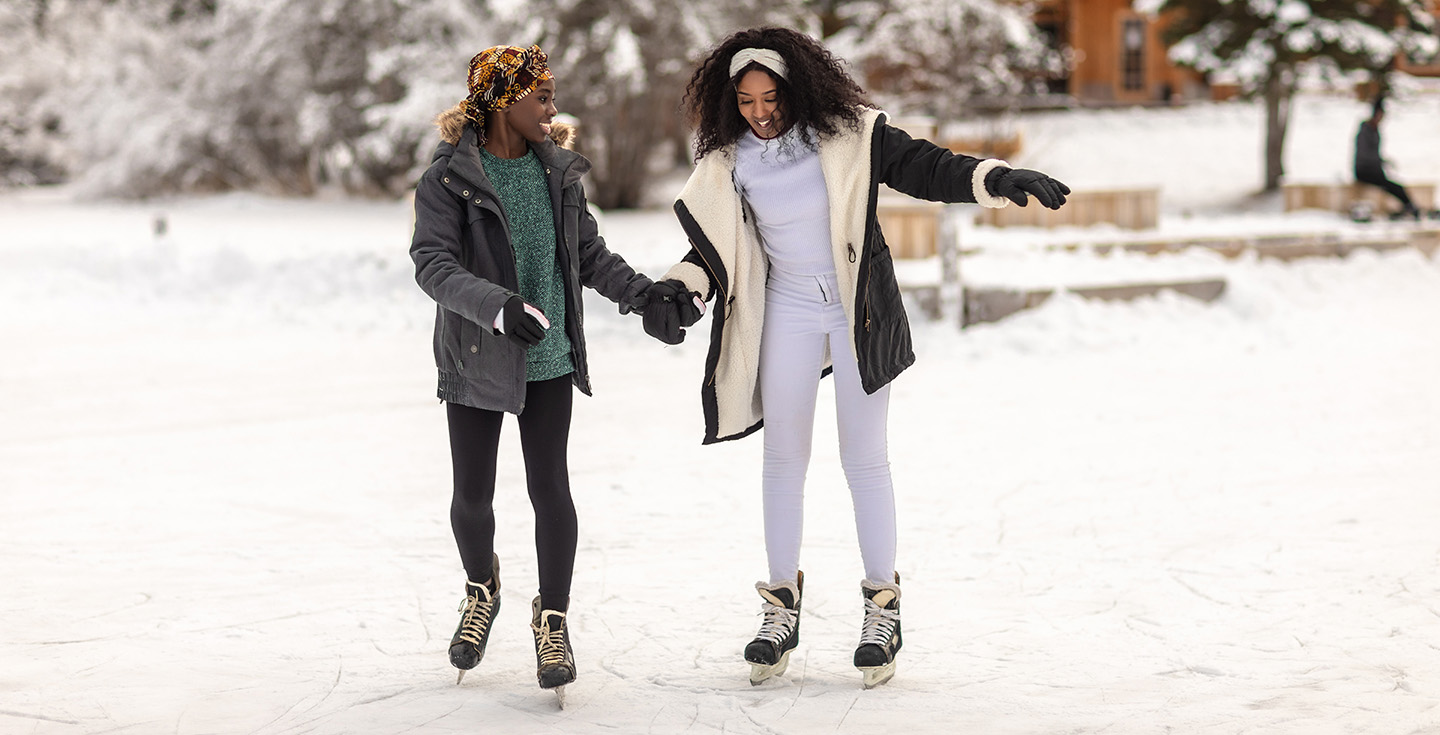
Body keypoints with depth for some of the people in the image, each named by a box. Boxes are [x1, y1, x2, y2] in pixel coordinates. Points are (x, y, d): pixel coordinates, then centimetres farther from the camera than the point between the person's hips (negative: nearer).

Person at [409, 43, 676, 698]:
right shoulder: (449, 177, -11)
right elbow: (433, 264, -20)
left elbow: (589, 251, 14)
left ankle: (552, 619, 14)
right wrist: (497, 307, -35)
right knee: (472, 495, 5)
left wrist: (642, 293, 0)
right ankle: (481, 589, 35)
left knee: (550, 487, -2)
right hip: (476, 360, -3)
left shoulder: (557, 167, 5)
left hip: (549, 357, 3)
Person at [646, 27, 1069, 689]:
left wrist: (1001, 180, -28)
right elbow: (712, 242, 6)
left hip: (858, 310, -3)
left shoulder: (847, 135, -13)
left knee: (864, 458, 1)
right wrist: (680, 293, -10)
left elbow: (924, 168, -14)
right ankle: (781, 608, 16)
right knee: (783, 457, 6)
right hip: (787, 311, 3)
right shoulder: (730, 162, -4)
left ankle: (882, 609, 10)